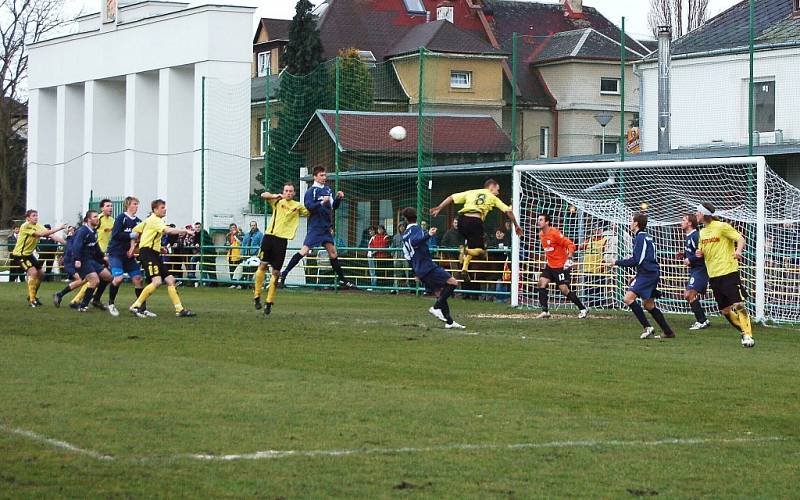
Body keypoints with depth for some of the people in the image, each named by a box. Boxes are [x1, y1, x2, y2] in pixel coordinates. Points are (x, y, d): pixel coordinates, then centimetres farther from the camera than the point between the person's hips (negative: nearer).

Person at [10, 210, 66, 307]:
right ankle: (31, 300, -18)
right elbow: (41, 234, -32)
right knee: (33, 272, -23)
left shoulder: (38, 227, 2)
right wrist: (58, 228, -33)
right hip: (19, 254, -9)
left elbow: (52, 235, -5)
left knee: (40, 275, 11)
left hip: (29, 254, 9)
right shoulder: (25, 226, -21)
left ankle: (32, 296, 31)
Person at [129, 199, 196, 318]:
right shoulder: (154, 220, -11)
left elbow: (135, 232, 24)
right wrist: (184, 231, -29)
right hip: (148, 253, -11)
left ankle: (180, 309, 4)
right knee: (156, 281, -23)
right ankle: (135, 306, -15)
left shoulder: (148, 220, 19)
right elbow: (167, 230, -28)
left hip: (154, 254, 11)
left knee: (170, 280, 5)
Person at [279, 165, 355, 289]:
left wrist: (338, 198, -1)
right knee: (305, 250, -13)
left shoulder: (328, 190, 13)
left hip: (326, 227, 7)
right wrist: (322, 203, -28)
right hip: (315, 226, -7)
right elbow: (308, 206, -18)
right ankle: (284, 273, -9)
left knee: (333, 252, 10)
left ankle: (342, 280, 16)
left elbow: (334, 206, 18)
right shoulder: (312, 191, -8)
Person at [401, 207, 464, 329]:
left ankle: (449, 321, 2)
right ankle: (436, 307, -16)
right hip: (427, 265, -9)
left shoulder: (405, 234, 19)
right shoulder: (416, 229, -5)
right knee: (453, 282, -12)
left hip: (419, 270, 9)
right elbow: (414, 242, -28)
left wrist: (416, 273, 32)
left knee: (441, 291, 9)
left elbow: (407, 254, 25)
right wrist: (428, 235, -39)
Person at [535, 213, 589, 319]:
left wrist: (569, 259, -29)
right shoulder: (541, 234, 8)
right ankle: (545, 311, -5)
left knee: (564, 289, -8)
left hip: (561, 266, -8)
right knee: (542, 282, -8)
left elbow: (570, 245, -20)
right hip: (550, 266, 8)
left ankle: (583, 309, 7)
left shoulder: (554, 233, -18)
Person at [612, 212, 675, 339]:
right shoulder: (648, 237, 18)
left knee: (628, 298, -17)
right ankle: (668, 332, 16)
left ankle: (647, 327, -18)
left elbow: (636, 261, -16)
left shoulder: (640, 238, -11)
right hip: (653, 273, 10)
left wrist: (618, 262, -7)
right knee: (649, 305, 16)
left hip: (646, 274, -10)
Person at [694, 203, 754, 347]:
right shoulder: (702, 232, 13)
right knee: (725, 310, 8)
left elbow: (740, 239, -11)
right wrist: (699, 253, 0)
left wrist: (738, 250, -31)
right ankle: (743, 332, 22)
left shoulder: (722, 227, -8)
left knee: (738, 304, -16)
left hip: (729, 271, -8)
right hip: (713, 274, 8)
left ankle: (748, 335, -14)